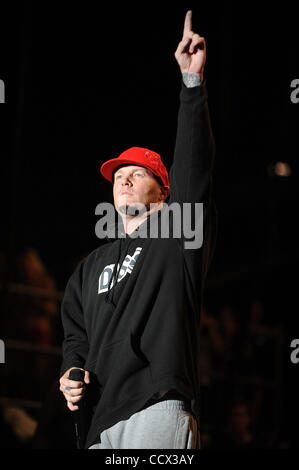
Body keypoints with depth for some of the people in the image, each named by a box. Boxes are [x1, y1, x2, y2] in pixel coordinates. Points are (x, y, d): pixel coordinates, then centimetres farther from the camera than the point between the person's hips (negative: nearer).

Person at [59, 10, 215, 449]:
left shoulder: (178, 234, 11)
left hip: (159, 409, -5)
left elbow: (194, 165, -2)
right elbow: (76, 333, 28)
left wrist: (192, 81, -8)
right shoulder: (92, 265, 28)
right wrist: (72, 371, 5)